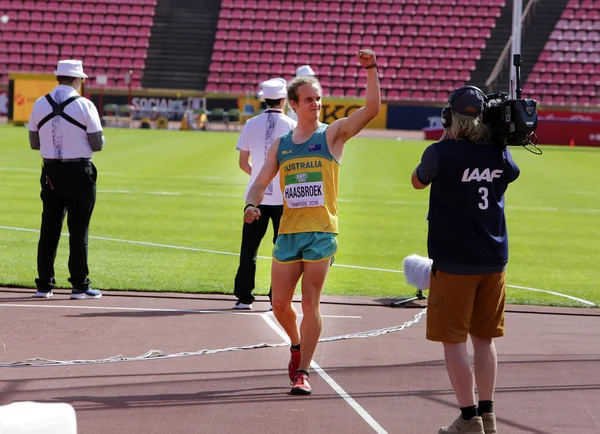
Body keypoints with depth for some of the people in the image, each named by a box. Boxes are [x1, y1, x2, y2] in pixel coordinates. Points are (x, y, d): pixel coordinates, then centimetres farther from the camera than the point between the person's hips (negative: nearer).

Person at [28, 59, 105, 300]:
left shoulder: (40, 104, 2)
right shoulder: (84, 105, -11)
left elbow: (34, 142, 7)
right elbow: (97, 144, -9)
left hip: (50, 172, 4)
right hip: (79, 172, -4)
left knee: (49, 228, 10)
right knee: (78, 229, 2)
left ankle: (44, 285, 11)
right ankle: (79, 286, 5)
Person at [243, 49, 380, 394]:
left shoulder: (333, 134, 2)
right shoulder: (281, 144, 12)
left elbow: (372, 109, -11)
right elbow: (261, 182, 14)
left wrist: (371, 71, -21)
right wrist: (252, 205, -7)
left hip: (322, 232, -4)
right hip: (288, 232, 4)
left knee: (310, 303, -7)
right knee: (280, 304, 6)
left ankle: (303, 372, -2)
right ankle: (297, 345, 34)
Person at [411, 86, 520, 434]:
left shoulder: (442, 153, -15)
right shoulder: (500, 153, 0)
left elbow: (418, 182, 6)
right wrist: (502, 135, 18)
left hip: (454, 261, -5)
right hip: (494, 260, 5)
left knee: (454, 340, 1)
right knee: (484, 337, 16)